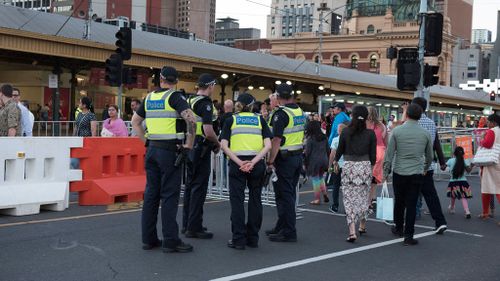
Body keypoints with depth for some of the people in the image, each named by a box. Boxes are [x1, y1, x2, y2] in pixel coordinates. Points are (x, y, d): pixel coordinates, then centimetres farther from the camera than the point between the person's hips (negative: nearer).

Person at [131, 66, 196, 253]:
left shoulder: (149, 97, 12)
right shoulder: (174, 97, -8)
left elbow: (135, 121, 21)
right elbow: (191, 120, -21)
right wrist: (189, 145, -11)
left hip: (152, 150, 6)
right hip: (170, 151, -6)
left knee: (151, 193, 10)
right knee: (170, 195, -3)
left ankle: (148, 238, 14)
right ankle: (170, 241, -1)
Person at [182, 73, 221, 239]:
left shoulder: (189, 100, 12)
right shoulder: (206, 103, -15)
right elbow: (208, 131, -23)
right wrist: (217, 144, -5)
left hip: (188, 147, 9)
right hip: (200, 149, -9)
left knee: (190, 185, 15)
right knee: (199, 188, -3)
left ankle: (187, 224, 22)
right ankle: (194, 228, 0)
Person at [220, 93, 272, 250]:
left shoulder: (231, 120, 9)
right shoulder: (260, 120, 11)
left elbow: (224, 145, -5)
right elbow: (268, 145, -3)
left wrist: (239, 162, -11)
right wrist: (253, 162, -10)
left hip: (237, 163, -1)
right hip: (257, 164, 1)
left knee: (237, 201, 4)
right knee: (255, 200, 11)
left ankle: (239, 239, 3)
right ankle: (253, 238, 16)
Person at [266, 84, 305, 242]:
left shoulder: (281, 113, -16)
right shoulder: (300, 111, 10)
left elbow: (276, 140, -21)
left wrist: (270, 161, -18)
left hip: (284, 158, -8)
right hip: (298, 156, 9)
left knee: (284, 195, -4)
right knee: (289, 194, 15)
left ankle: (288, 232, -2)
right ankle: (282, 226, 26)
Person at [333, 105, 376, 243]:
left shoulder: (345, 132, -5)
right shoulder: (370, 134, -3)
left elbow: (340, 149, 5)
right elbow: (373, 154, 1)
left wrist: (335, 161, 25)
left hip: (349, 166, -1)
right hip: (365, 167, 1)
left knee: (349, 199, 1)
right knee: (363, 198, 17)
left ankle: (352, 231, -9)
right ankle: (362, 226, 33)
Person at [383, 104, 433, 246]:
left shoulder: (397, 131, -5)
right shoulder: (425, 133, 0)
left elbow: (389, 153, -4)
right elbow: (429, 156, 13)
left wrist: (386, 171, 7)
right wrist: (425, 169, 31)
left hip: (399, 173, 0)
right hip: (417, 174, 0)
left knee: (399, 202, 16)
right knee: (412, 204, 2)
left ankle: (398, 228, 33)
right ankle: (408, 235, 1)